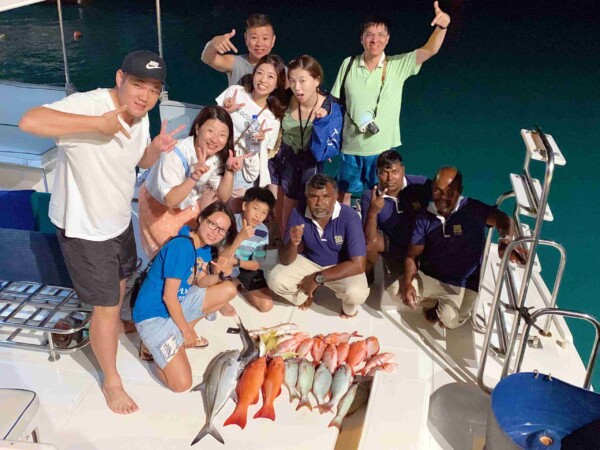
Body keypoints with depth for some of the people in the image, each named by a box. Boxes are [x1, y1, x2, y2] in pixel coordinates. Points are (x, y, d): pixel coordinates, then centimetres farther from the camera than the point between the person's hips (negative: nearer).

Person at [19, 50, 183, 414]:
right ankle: (112, 382, 25)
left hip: (119, 220, 8)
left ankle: (113, 328, 61)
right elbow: (29, 121, -45)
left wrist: (157, 148, -12)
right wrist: (98, 123, -45)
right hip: (84, 230, -8)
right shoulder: (88, 105, -30)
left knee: (121, 283, 29)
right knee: (107, 306, 3)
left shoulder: (140, 116, -4)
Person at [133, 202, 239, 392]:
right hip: (154, 315, -9)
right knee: (182, 383, -17)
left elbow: (200, 282, 3)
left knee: (229, 290, 3)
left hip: (177, 304, 9)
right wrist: (186, 329, -12)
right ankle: (153, 344, 8)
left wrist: (222, 274, -16)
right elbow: (168, 296, -22)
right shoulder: (181, 246, -25)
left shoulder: (205, 247, 2)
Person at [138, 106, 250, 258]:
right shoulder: (176, 153, -36)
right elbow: (170, 201, -38)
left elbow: (223, 197, -15)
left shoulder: (218, 156, -17)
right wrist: (194, 177, -52)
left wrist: (229, 170, -31)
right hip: (159, 206, -5)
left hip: (189, 204, 5)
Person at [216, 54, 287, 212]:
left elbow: (263, 154, 3)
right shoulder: (234, 92, -1)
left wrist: (258, 141, -17)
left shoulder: (273, 119, -1)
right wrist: (224, 111, -13)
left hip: (242, 171, 0)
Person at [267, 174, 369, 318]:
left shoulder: (349, 217, -27)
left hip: (342, 267, -2)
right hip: (309, 262, 3)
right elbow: (285, 260, -15)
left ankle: (349, 306, 6)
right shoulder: (298, 214, -19)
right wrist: (293, 244, -38)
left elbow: (358, 265, -28)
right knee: (275, 280, -20)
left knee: (356, 293, -33)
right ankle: (306, 293, 13)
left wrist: (319, 278, -27)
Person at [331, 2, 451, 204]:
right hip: (351, 147, 1)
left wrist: (441, 26, -38)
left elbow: (430, 50, -18)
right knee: (344, 195, 17)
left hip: (384, 149, -1)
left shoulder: (398, 65, -7)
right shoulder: (348, 64, -4)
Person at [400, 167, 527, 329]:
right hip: (427, 277, 3)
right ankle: (431, 303, 14)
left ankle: (441, 309, 15)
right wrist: (407, 283, -23)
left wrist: (506, 241, -53)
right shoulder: (424, 217, -4)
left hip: (462, 284, -3)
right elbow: (412, 256, -5)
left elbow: (503, 219, -28)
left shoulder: (472, 209, -14)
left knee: (450, 320, -25)